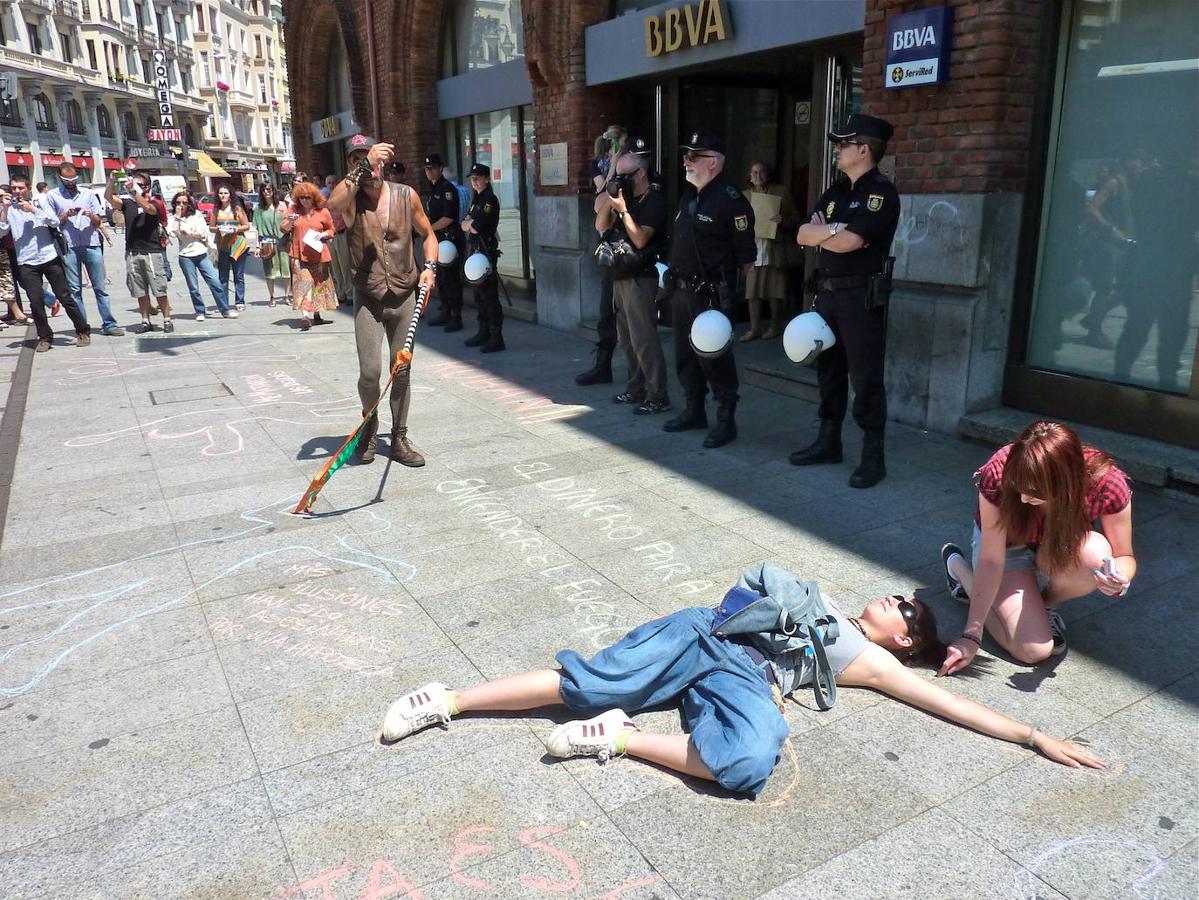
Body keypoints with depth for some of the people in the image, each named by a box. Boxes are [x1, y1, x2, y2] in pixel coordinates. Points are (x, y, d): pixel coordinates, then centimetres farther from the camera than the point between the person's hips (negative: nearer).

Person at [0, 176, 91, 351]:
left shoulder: (39, 203, 6)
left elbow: (55, 221, -7)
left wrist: (33, 210, -14)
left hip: (50, 258, -1)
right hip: (26, 263, 1)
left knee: (65, 297, 2)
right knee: (36, 302, -1)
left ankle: (83, 332, 11)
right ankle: (44, 338, 10)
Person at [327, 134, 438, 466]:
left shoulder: (406, 196, 0)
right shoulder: (351, 198, -6)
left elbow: (428, 235, 13)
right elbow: (332, 204, -31)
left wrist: (430, 266, -5)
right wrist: (363, 168, -35)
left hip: (404, 297, 2)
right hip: (368, 300, -2)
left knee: (402, 371, 7)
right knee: (370, 372, -10)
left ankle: (399, 439, 22)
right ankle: (370, 424, 22)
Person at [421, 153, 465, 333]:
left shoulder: (447, 188, -11)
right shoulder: (431, 189, 17)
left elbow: (449, 217, -19)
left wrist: (430, 228, -11)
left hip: (449, 238, -9)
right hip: (436, 239, 9)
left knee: (451, 278, -8)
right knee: (440, 277, 13)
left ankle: (456, 317, -5)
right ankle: (445, 313, 22)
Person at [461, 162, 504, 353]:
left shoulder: (490, 200, -12)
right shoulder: (476, 199, 18)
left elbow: (475, 227, -19)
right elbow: (464, 224, 15)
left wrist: (469, 223, 2)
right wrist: (470, 223, -6)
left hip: (486, 252, -10)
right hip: (475, 251, 10)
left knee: (489, 296, -8)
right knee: (479, 296, 15)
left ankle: (496, 339, -5)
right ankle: (483, 333, 24)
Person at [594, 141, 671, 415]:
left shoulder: (654, 199, -10)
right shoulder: (626, 197, 15)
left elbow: (640, 238, -19)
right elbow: (600, 226, 11)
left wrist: (623, 209, -16)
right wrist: (609, 199, -2)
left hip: (640, 279, -9)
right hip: (621, 277, 9)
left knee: (643, 340, -11)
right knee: (627, 339, 13)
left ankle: (657, 397, -7)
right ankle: (636, 389, 23)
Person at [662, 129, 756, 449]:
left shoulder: (731, 201, -13)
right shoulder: (688, 197, 13)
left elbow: (746, 257, -12)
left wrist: (726, 286, -8)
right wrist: (673, 274, 14)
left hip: (711, 294, -9)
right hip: (681, 291, 9)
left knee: (714, 359, -3)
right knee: (685, 356, 16)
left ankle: (726, 420, 9)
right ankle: (694, 411, 31)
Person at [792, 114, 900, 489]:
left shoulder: (881, 192, -9)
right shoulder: (835, 191, 16)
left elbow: (848, 242, -20)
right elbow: (803, 235, 6)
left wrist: (820, 231, -2)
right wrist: (834, 228, -12)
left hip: (862, 297, -8)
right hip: (828, 293, 8)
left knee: (865, 378, -5)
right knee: (829, 371, 14)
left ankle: (873, 457, 2)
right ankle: (828, 442, 25)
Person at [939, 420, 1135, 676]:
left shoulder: (1107, 483, -32)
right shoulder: (998, 476, -36)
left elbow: (1125, 557, -16)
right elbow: (991, 561, -28)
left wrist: (1119, 578, -41)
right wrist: (971, 636, -30)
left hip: (1061, 549, 2)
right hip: (1005, 544, -2)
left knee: (1095, 555, -35)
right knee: (1034, 650, -17)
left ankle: (1046, 604, 1)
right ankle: (959, 566, 8)